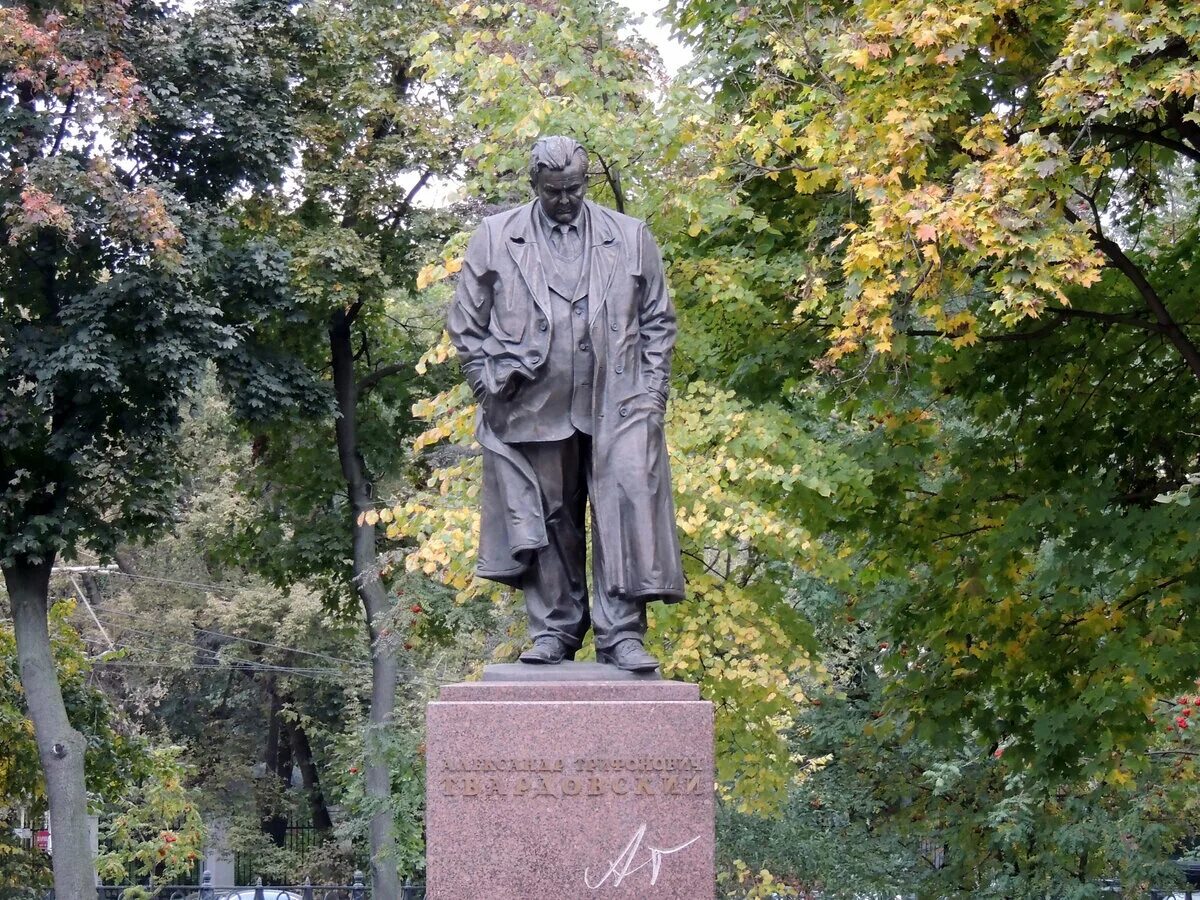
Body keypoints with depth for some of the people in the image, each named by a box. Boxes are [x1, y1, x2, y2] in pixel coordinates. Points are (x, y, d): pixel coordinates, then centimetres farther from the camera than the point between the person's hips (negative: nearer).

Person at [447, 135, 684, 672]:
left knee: (626, 509, -10)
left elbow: (658, 322, 13)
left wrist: (653, 394, 3)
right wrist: (490, 388, 1)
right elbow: (466, 324, 10)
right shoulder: (495, 239, 8)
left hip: (617, 406, 0)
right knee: (547, 522, 5)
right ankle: (554, 630, 14)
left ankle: (622, 634, -8)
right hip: (532, 409, 0)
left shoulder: (631, 239, 11)